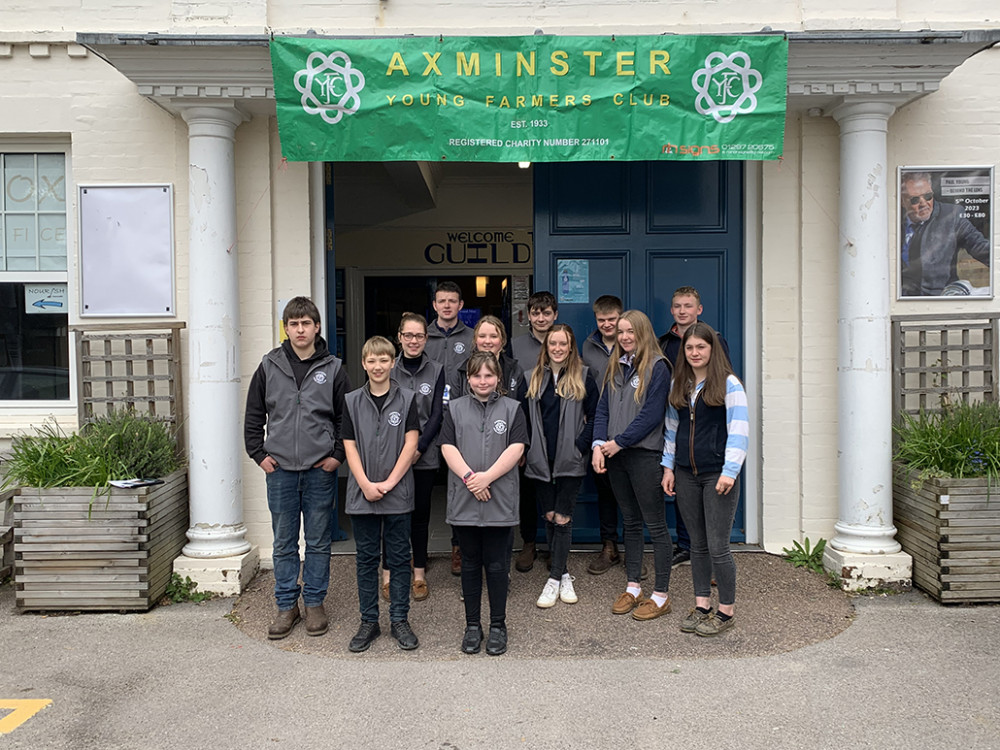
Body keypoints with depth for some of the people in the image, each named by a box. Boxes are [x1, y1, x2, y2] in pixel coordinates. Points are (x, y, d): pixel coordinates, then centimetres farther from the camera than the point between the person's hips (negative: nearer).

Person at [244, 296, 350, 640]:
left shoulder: (333, 369, 1)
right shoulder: (269, 367, 3)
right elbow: (253, 416, 10)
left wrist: (338, 455, -2)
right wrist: (259, 454, 3)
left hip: (320, 470, -1)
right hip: (280, 469, 1)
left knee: (318, 541, 8)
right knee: (284, 543, 9)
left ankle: (314, 603, 22)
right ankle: (286, 606, 21)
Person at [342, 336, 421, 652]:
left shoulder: (406, 399, 0)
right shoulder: (352, 401, 4)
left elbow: (411, 444, -4)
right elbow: (350, 446, 1)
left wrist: (389, 483, -11)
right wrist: (366, 485, -10)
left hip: (398, 494, -1)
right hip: (361, 493, 1)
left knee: (399, 558, 6)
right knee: (366, 559, 9)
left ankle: (400, 620, 17)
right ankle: (368, 622, 19)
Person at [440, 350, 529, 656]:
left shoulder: (512, 408, 5)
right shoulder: (455, 408, 8)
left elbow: (516, 448, -5)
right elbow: (448, 447, -1)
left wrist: (486, 477, -15)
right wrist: (469, 477, -14)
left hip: (499, 501, -1)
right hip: (464, 501, 1)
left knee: (497, 564, 5)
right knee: (470, 564, 10)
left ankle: (498, 626, 18)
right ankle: (472, 625, 21)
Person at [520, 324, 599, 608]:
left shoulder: (583, 377, 1)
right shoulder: (532, 379, 9)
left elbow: (594, 416, 0)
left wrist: (580, 446, -10)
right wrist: (525, 450, 0)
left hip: (570, 461, -3)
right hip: (540, 461, 3)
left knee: (562, 518, -3)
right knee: (549, 517, 8)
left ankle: (554, 579, 5)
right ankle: (563, 575, 20)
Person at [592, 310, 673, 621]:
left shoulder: (657, 367, -8)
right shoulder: (615, 367, 12)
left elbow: (651, 414, -14)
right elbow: (603, 408, 9)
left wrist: (618, 442, -13)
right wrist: (598, 444, -5)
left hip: (645, 455, -7)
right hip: (616, 455, 7)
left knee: (655, 525, 1)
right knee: (630, 522, 15)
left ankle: (661, 595, 9)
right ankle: (633, 588, 25)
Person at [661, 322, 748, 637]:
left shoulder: (728, 384, -5)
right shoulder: (678, 385, 12)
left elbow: (739, 430, -9)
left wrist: (730, 471, -15)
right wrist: (668, 466, 14)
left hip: (717, 475, -5)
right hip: (686, 475, 5)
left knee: (717, 546, -3)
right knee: (697, 544, 12)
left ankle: (726, 611, 12)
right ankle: (702, 606, 22)